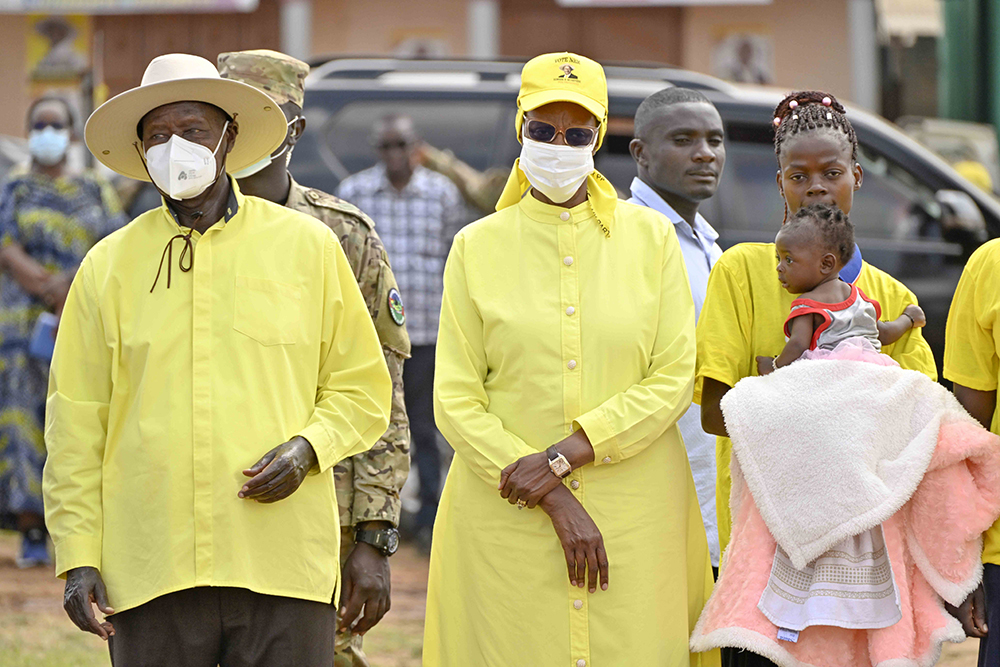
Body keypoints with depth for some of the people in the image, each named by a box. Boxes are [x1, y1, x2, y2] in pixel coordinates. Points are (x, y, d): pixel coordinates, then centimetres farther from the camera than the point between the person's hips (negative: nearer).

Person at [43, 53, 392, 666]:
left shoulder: (309, 247, 9)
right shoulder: (108, 266, 9)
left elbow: (362, 387, 13)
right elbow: (76, 423, 9)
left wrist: (308, 448, -7)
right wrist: (78, 555, 2)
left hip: (283, 563, 0)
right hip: (150, 566, 0)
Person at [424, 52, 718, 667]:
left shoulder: (650, 236, 7)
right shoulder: (478, 247, 5)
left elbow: (673, 381, 0)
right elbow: (456, 401, 0)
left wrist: (563, 457, -12)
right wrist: (556, 502, -10)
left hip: (635, 518, 0)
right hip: (505, 520, 0)